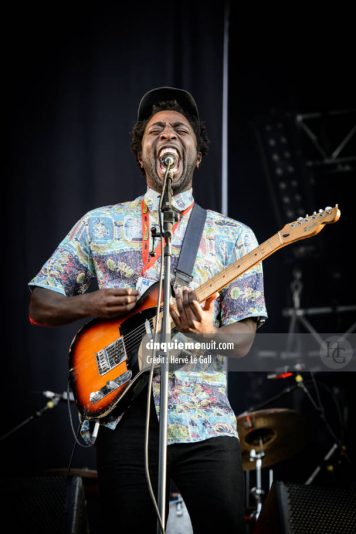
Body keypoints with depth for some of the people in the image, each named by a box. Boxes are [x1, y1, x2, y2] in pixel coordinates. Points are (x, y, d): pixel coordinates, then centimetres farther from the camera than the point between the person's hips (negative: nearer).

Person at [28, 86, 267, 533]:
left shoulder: (233, 236, 8)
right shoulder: (100, 224, 11)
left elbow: (243, 341, 2)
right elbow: (39, 306, 11)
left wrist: (207, 333, -20)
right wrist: (90, 304, -9)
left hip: (204, 421, 0)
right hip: (123, 415, 1)